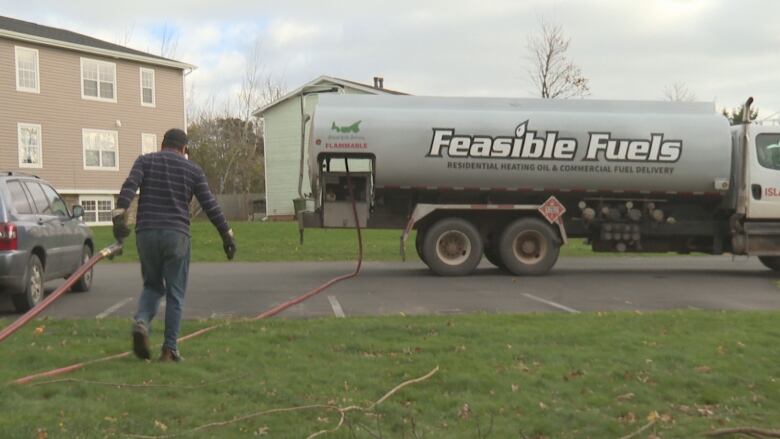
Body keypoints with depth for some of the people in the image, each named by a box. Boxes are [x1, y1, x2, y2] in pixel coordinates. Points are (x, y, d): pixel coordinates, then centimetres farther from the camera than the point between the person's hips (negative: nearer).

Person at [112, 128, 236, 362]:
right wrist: (227, 234, 10)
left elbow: (129, 187, -9)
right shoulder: (193, 170, 9)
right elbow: (210, 206, 5)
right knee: (175, 294, 6)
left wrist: (119, 214, -19)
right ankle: (169, 349, 6)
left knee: (152, 286, 18)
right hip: (177, 235, -2)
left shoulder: (145, 161, 10)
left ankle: (141, 323, -9)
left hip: (146, 233, 2)